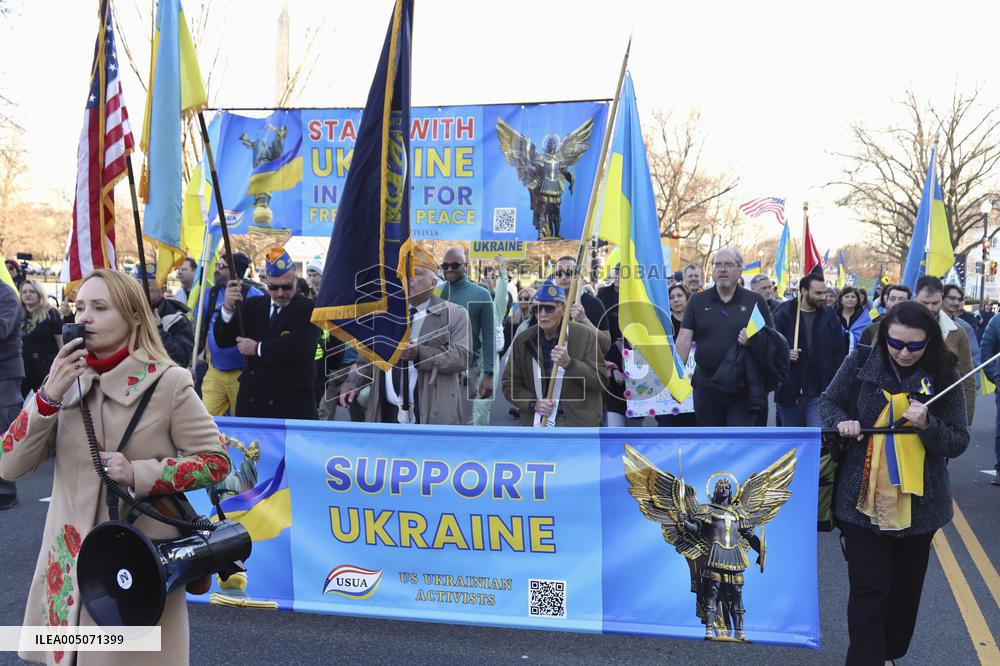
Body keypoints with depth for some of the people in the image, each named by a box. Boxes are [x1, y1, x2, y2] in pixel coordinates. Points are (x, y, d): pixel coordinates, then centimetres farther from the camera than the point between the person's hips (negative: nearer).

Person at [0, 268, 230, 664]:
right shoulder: (66, 378, 3)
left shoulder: (168, 383, -10)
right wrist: (48, 396, -15)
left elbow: (217, 461, -7)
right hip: (71, 562, 4)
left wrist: (139, 475, -19)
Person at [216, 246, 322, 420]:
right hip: (251, 400, 4)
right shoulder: (253, 305, 11)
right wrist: (228, 307, -10)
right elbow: (222, 341, 7)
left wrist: (257, 348, -13)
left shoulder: (309, 309, -5)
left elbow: (301, 346, -21)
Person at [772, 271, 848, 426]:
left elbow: (840, 353, 6)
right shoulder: (783, 314, -2)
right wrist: (785, 354, -21)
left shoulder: (830, 317, 5)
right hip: (789, 392, -1)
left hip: (819, 393, 1)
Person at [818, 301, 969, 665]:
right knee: (869, 588, -1)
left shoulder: (942, 376, -5)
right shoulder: (861, 362, -7)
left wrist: (927, 425, -23)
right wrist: (841, 422, -15)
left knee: (905, 588, 17)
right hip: (864, 497, -2)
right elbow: (829, 402, 6)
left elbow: (958, 442, -4)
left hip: (918, 501, 2)